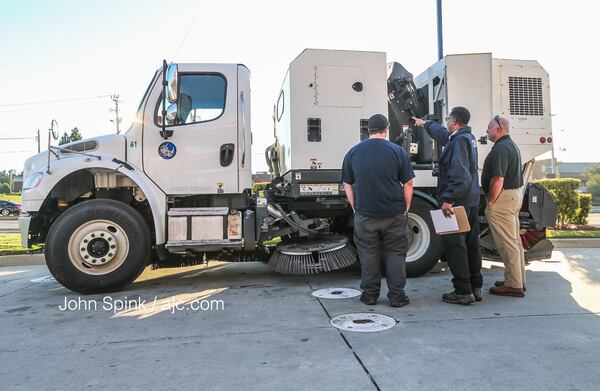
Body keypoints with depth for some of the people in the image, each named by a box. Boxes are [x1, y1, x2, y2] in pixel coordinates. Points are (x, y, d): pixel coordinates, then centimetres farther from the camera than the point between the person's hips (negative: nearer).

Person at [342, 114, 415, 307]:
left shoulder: (353, 153, 3)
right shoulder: (397, 151, -3)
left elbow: (347, 185, 7)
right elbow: (408, 184, -2)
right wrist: (406, 209, 8)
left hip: (365, 215, 1)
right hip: (394, 214, -1)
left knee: (368, 254, 11)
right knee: (395, 253, 9)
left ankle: (370, 294, 18)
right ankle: (396, 296, 13)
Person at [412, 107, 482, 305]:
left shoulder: (459, 140, -14)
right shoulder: (468, 137, 17)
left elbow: (459, 174, -25)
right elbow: (442, 134, 37)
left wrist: (448, 199, -27)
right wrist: (425, 124, 50)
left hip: (457, 201, -10)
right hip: (472, 201, 10)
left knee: (454, 244, -6)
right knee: (471, 243, 13)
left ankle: (463, 291, -3)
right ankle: (476, 287, 22)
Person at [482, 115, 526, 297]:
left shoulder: (500, 148, -17)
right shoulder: (512, 145, 18)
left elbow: (498, 179, -25)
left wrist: (490, 202, -17)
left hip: (503, 197, -11)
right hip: (515, 194, 11)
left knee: (507, 242, -5)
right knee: (514, 239, 16)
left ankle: (513, 285, 1)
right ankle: (518, 281, 25)